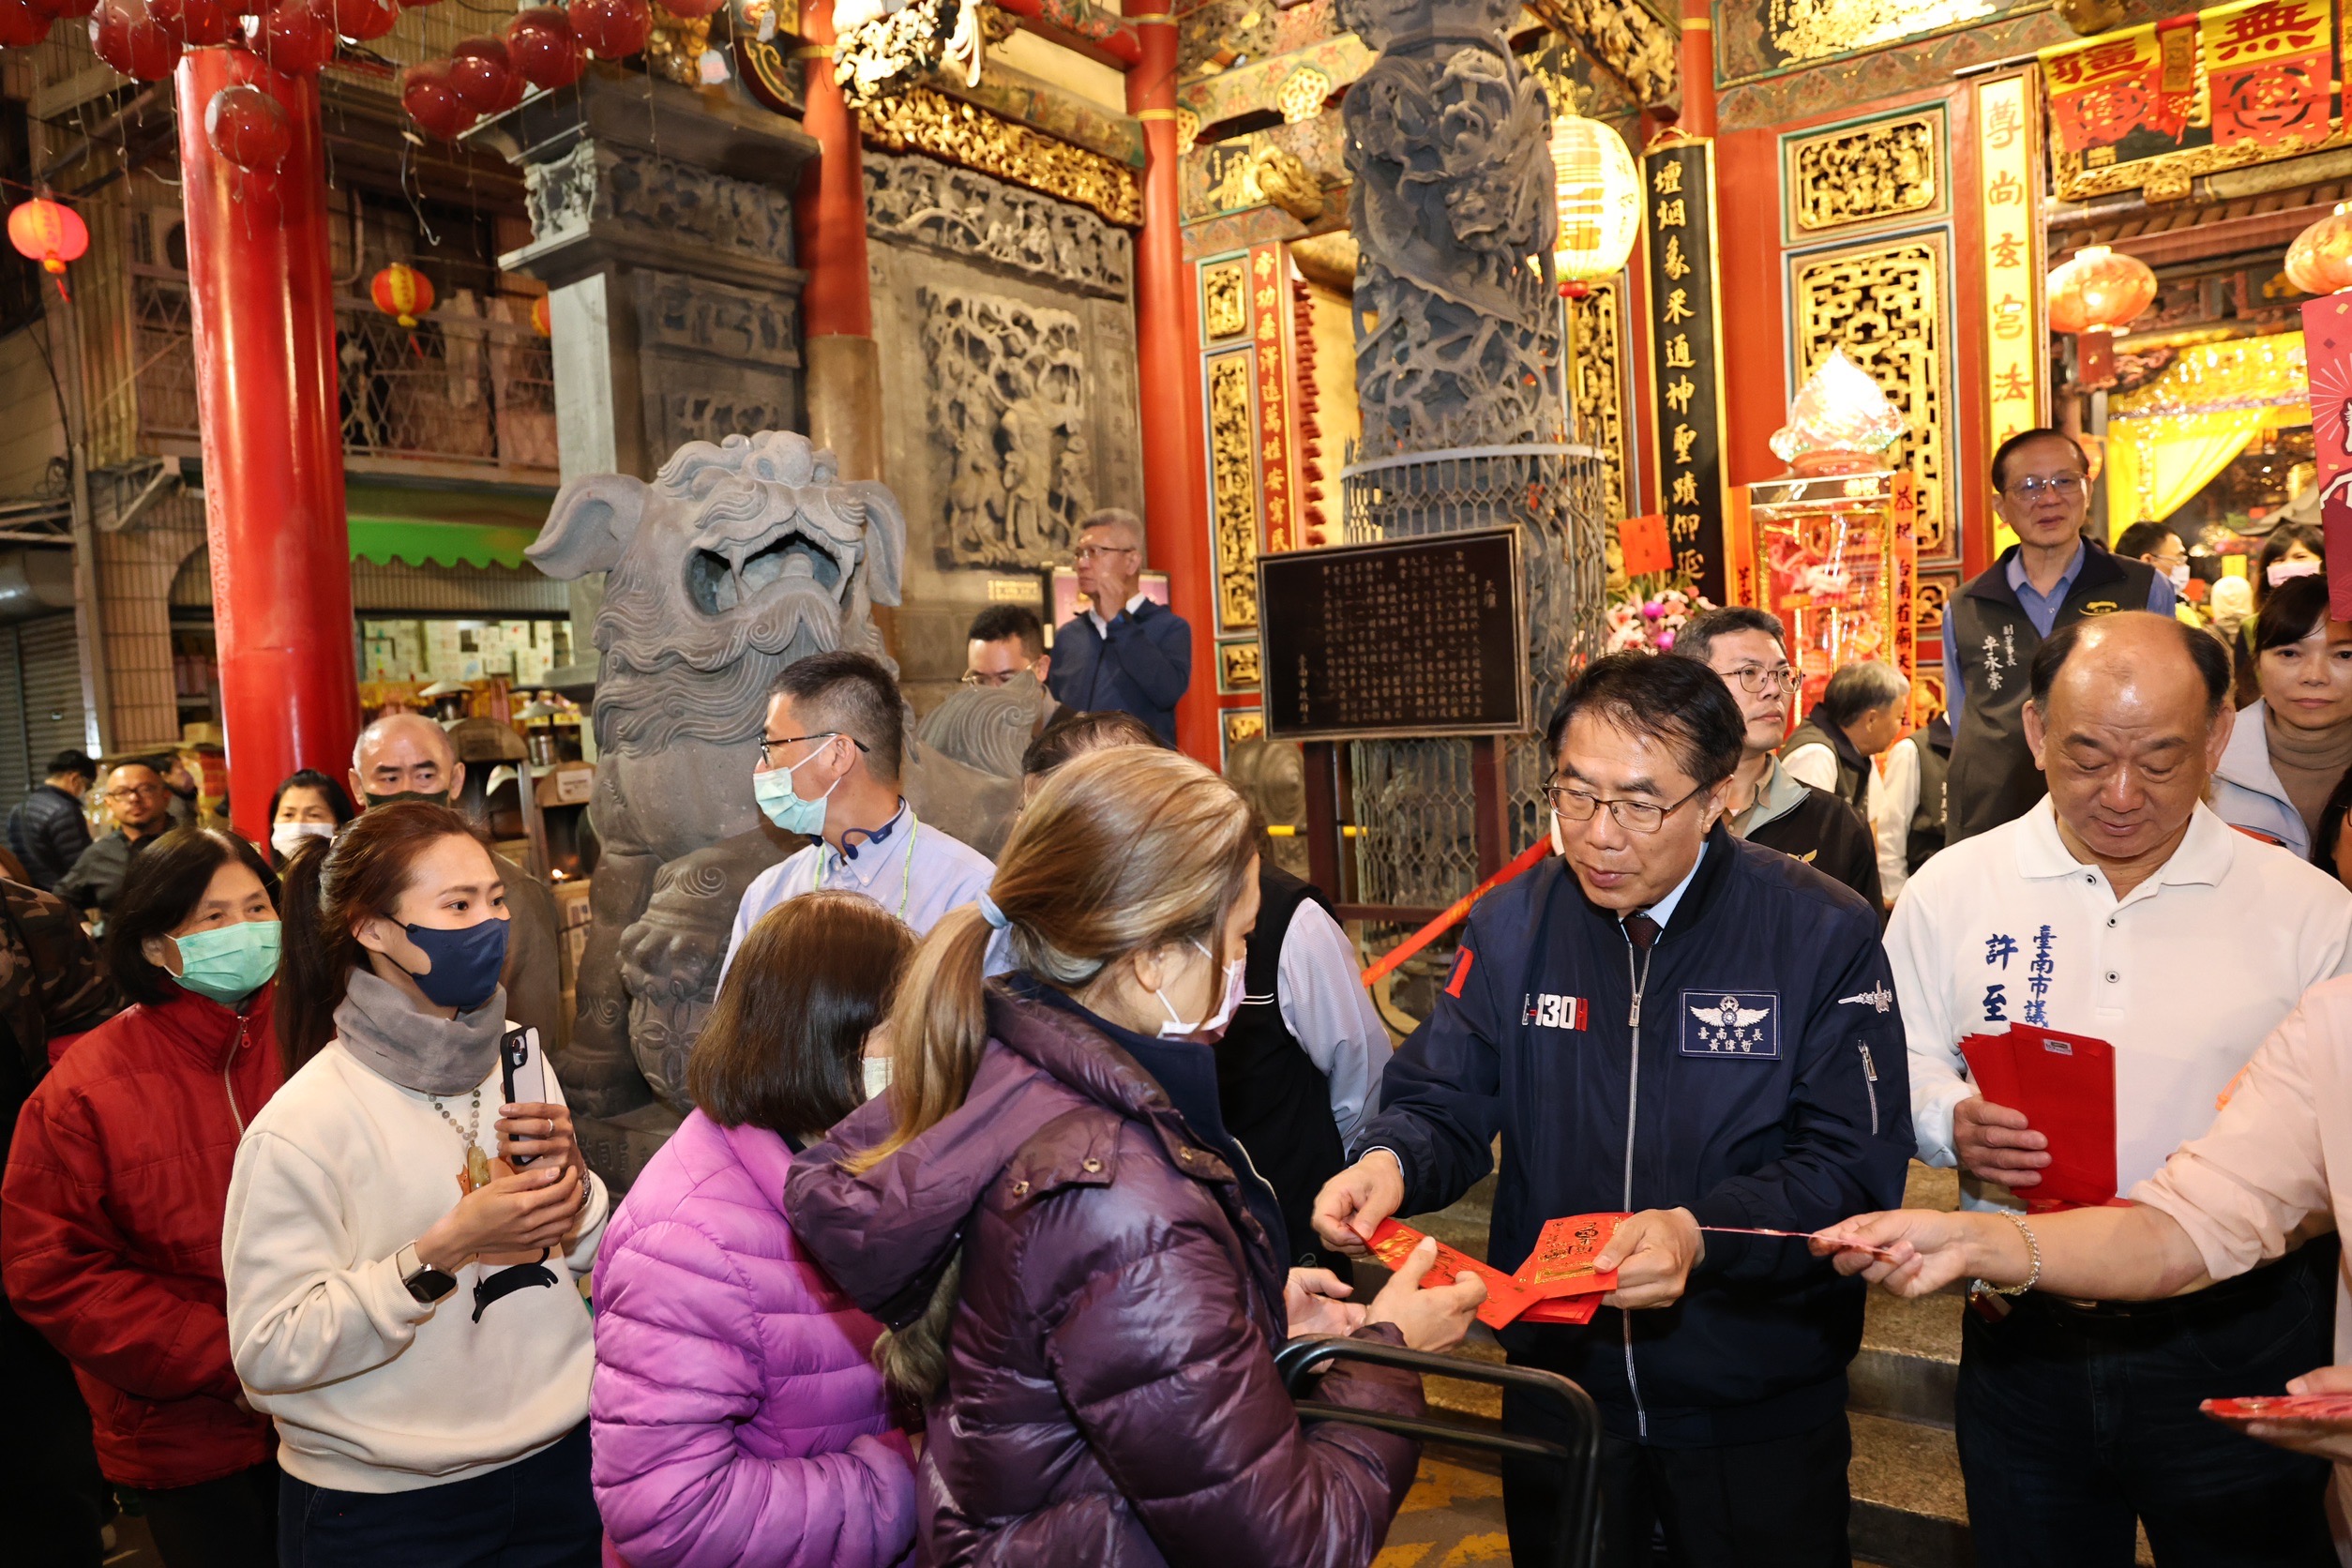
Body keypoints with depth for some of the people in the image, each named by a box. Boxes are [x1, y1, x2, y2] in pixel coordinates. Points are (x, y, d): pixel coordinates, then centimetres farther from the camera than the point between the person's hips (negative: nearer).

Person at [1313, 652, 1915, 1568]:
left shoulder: (1824, 935, -13)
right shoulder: (1510, 926, -5)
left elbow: (1856, 1166, -17)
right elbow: (1442, 1103, -2)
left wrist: (1701, 1234, -32)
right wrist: (1390, 1163, -25)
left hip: (1756, 1407, -2)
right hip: (1557, 1379, 3)